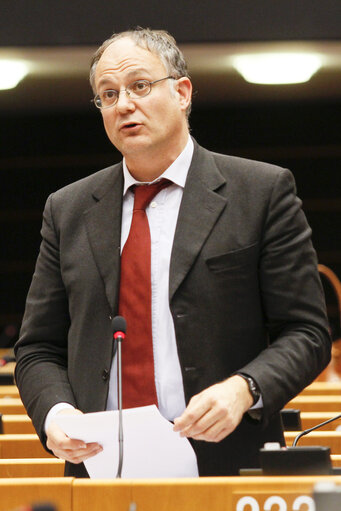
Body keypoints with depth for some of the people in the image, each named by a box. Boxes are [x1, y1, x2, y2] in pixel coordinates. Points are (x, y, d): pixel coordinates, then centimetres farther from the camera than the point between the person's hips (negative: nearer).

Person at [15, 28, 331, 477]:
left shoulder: (263, 191, 2)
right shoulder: (68, 211, 12)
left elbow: (306, 332, -1)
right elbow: (39, 349, 13)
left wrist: (245, 389, -19)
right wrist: (55, 412, -8)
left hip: (224, 467, -3)